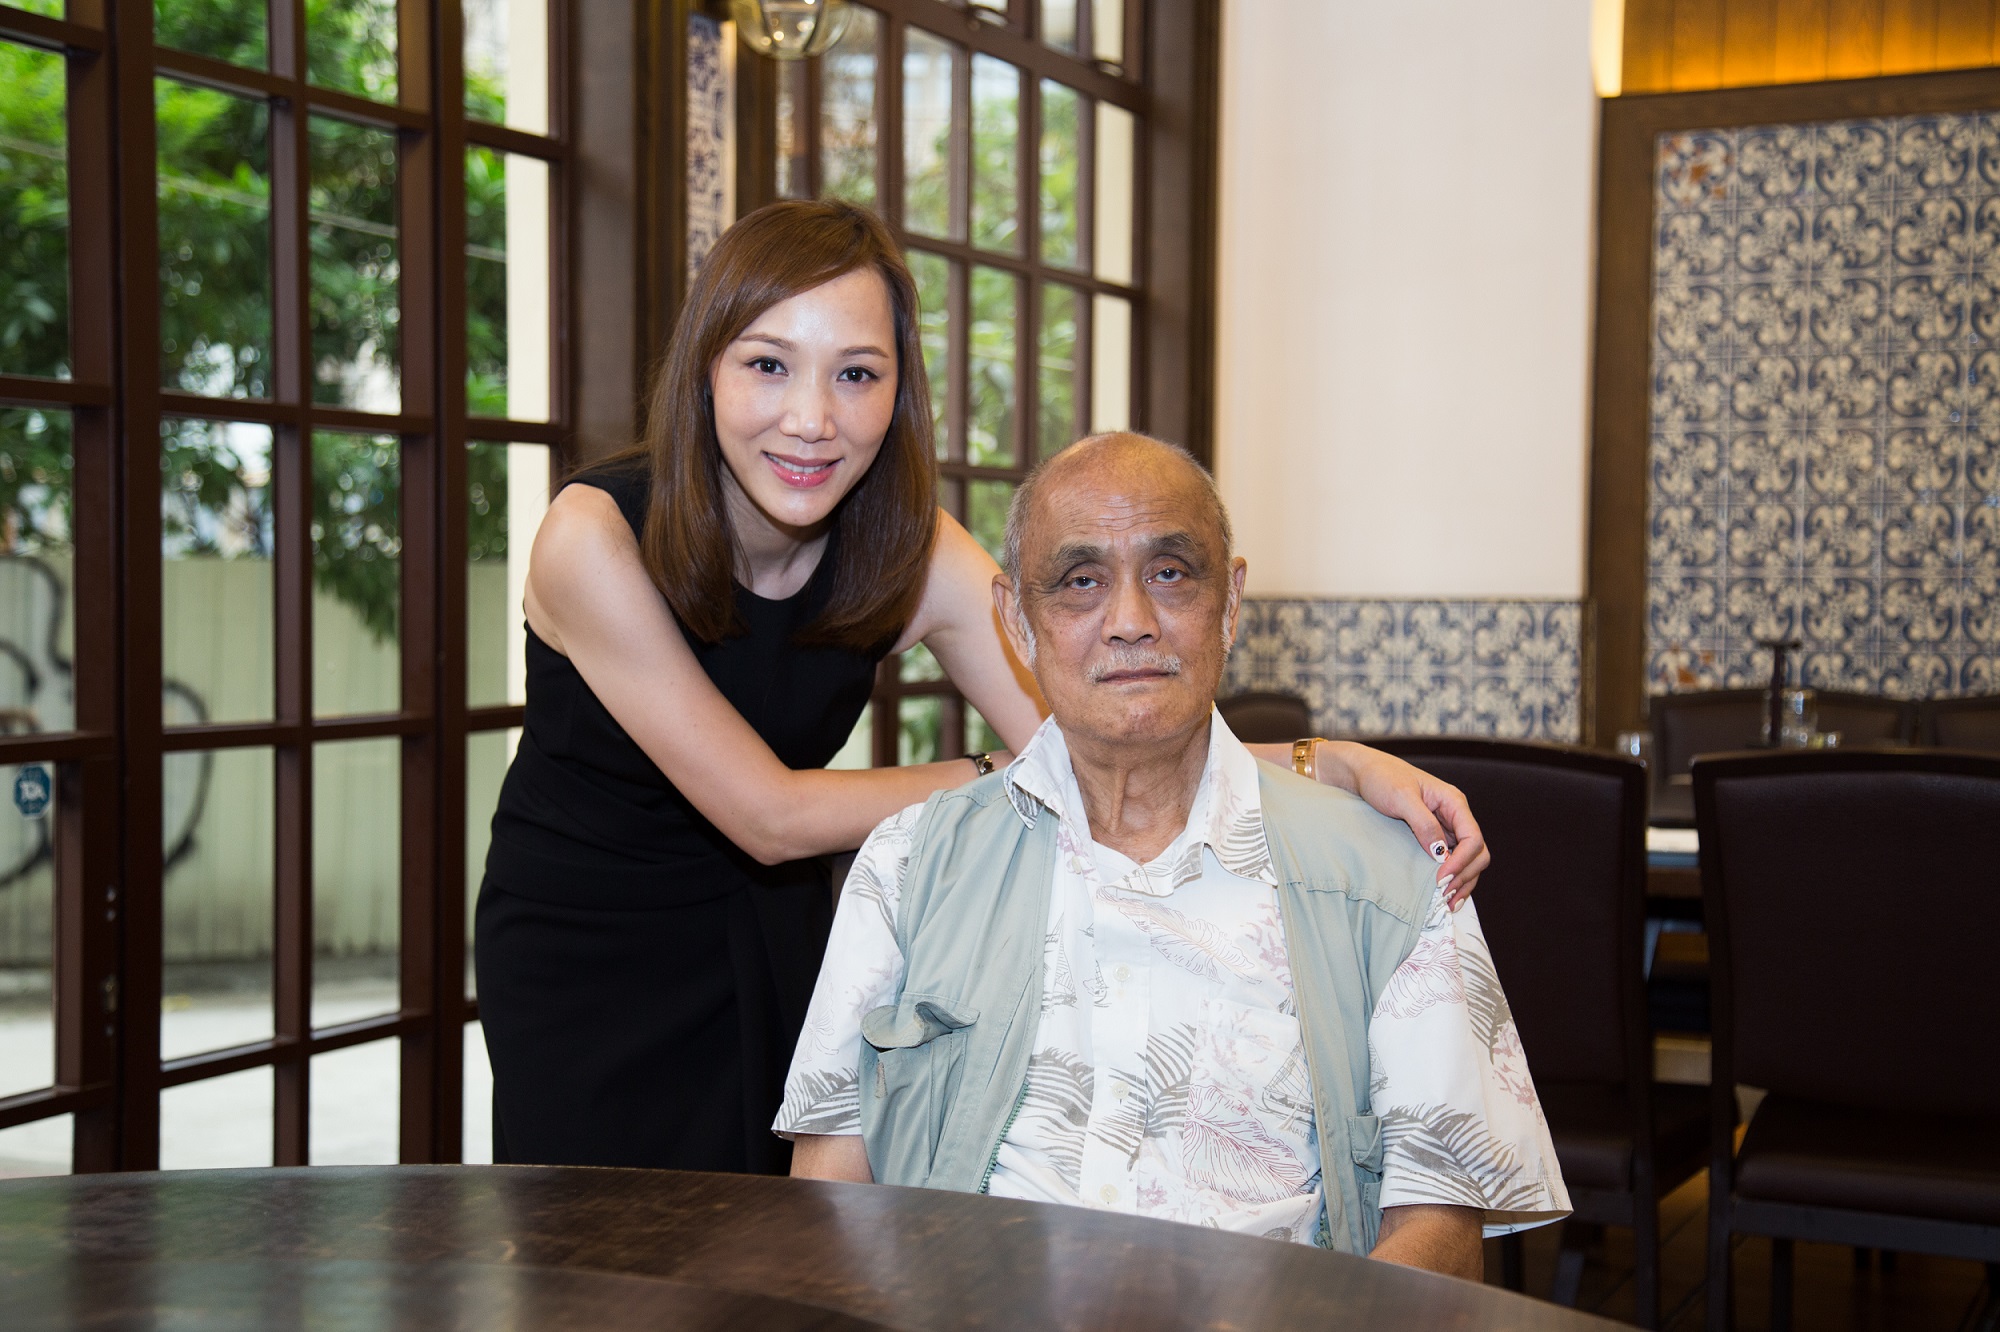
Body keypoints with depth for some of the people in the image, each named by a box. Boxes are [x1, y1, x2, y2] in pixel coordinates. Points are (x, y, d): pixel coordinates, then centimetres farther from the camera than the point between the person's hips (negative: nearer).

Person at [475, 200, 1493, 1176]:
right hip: (584, 955, -3)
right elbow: (768, 815, -24)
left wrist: (1343, 764, -32)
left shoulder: (913, 554, -12)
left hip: (776, 940, 3)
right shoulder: (597, 538, -25)